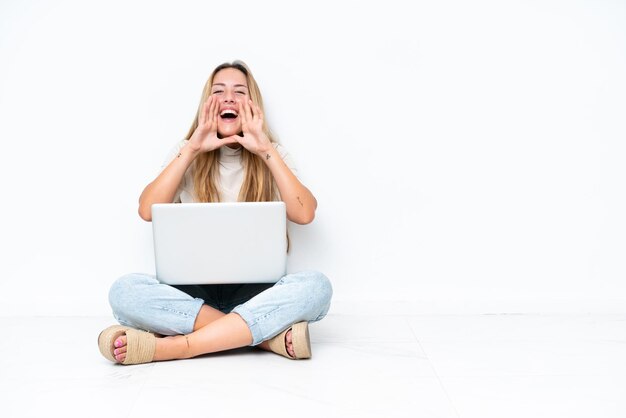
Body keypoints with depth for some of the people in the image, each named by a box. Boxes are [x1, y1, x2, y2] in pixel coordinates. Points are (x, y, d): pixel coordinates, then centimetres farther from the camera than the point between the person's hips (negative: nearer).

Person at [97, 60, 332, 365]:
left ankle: (172, 346, -34)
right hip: (194, 289, 1)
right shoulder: (187, 154, 8)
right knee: (124, 291, -30)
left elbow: (304, 214, -11)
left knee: (316, 285, -32)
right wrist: (192, 149, -11)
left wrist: (265, 151, -13)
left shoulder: (272, 155, 7)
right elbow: (147, 211, -8)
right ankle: (269, 336, -30)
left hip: (254, 291, 0)